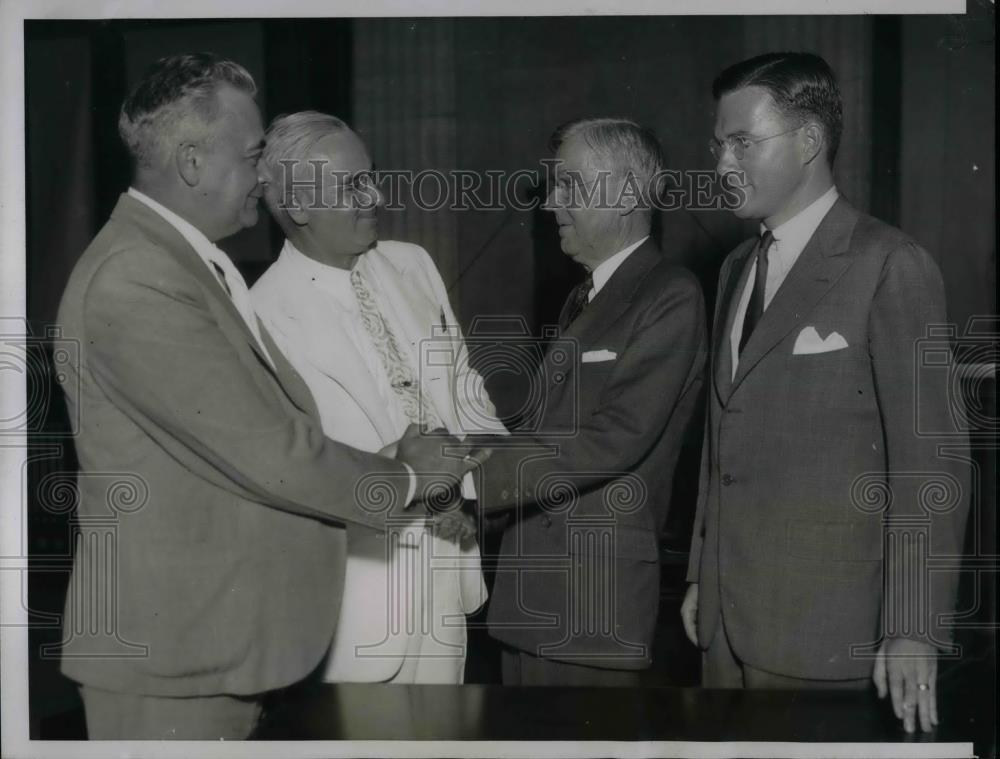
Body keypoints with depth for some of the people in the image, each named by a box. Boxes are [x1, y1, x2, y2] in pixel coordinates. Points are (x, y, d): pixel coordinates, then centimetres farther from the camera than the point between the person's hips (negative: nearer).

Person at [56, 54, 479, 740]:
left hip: (219, 630, 9)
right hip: (168, 654, -9)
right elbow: (268, 454, -21)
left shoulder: (193, 264, 11)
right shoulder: (135, 283, -21)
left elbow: (272, 426, 12)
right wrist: (405, 480, -6)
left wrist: (417, 474, 4)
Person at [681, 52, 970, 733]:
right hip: (726, 617, 7)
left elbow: (928, 461, -12)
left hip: (824, 628, -7)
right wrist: (700, 576, 16)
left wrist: (913, 629, -14)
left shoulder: (890, 266, -9)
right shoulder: (739, 268, 14)